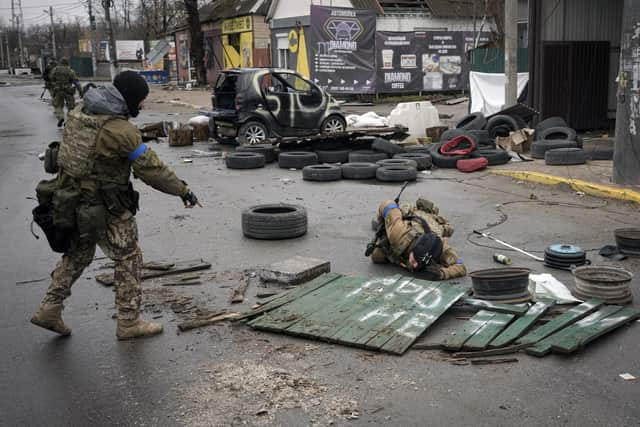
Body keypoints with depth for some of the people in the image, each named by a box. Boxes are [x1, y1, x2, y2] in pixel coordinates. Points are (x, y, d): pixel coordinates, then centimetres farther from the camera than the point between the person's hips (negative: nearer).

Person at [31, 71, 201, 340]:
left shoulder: (79, 112, 3)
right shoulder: (120, 129, -21)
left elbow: (71, 151, 12)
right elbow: (150, 169, -17)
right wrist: (183, 191, -8)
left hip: (71, 199, 8)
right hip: (105, 208, -8)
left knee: (78, 254, 24)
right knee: (128, 258, 6)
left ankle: (49, 309, 25)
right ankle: (129, 322, 13)